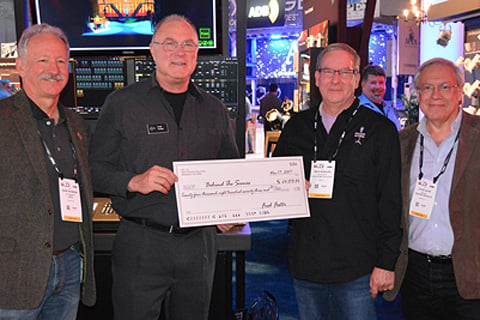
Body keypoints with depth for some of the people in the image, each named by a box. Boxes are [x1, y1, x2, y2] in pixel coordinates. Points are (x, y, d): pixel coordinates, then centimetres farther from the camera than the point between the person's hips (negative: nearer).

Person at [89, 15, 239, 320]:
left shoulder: (215, 109, 9)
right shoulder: (121, 104, -1)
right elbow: (97, 170, -2)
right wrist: (134, 181, -19)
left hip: (199, 243, 3)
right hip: (140, 244, -3)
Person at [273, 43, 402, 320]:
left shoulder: (380, 130, -2)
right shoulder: (297, 126, 8)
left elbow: (391, 202, -4)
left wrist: (386, 263, -8)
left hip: (357, 270, -3)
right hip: (305, 264, 4)